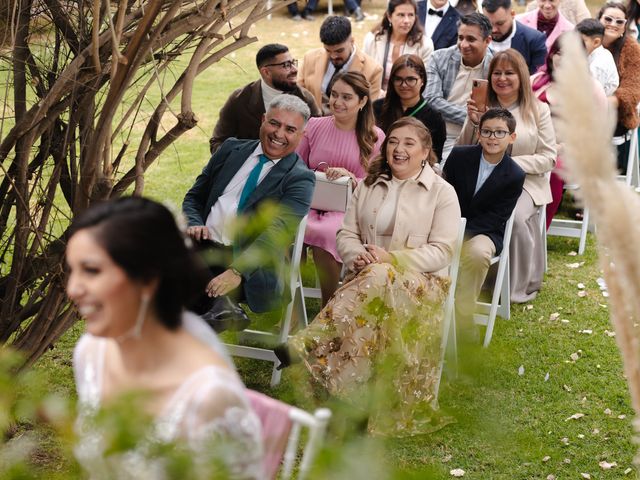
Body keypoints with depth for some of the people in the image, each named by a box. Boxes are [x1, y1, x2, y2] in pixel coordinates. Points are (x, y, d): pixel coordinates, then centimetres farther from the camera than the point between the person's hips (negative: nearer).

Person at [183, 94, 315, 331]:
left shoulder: (301, 179, 1)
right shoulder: (231, 149, 17)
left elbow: (276, 232, -13)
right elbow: (194, 197, 20)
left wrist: (237, 271, -28)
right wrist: (194, 224, -5)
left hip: (249, 263, -4)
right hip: (203, 245, 4)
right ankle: (218, 306, -33)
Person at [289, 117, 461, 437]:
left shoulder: (442, 193, 2)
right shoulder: (368, 186, 16)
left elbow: (441, 251, -6)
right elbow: (347, 234, 12)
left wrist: (391, 259, -19)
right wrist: (357, 255, -13)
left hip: (420, 279, -3)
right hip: (366, 276, 3)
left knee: (380, 280, -37)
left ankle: (313, 346, -41)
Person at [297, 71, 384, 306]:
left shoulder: (374, 137, 4)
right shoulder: (314, 126, 11)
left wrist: (351, 177, -15)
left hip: (347, 210, -2)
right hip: (311, 204, 2)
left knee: (323, 233, -36)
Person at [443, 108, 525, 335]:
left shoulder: (515, 176, -8)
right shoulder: (459, 155, -2)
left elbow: (494, 219, -11)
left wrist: (458, 237, -23)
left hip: (484, 232, -2)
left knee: (477, 253, -36)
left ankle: (462, 316, -21)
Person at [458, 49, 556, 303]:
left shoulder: (538, 110, 6)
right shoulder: (481, 107, 12)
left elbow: (548, 158, 2)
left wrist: (511, 163, -11)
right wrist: (472, 123, -6)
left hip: (525, 183, -2)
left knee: (516, 216, -34)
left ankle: (521, 287, -13)